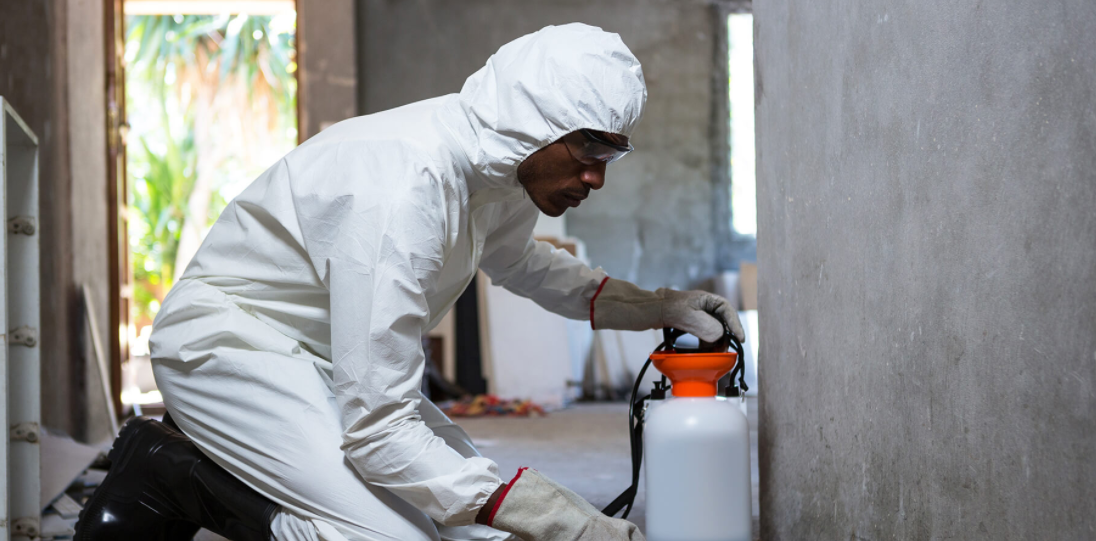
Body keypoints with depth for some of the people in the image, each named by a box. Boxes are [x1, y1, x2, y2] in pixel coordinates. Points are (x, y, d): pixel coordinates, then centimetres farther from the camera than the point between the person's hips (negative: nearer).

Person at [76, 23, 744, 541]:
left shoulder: (504, 168, -5)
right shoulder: (402, 191, -33)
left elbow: (519, 260, 24)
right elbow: (378, 430, -32)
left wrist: (651, 305, 7)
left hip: (325, 359, 10)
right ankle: (172, 473, -8)